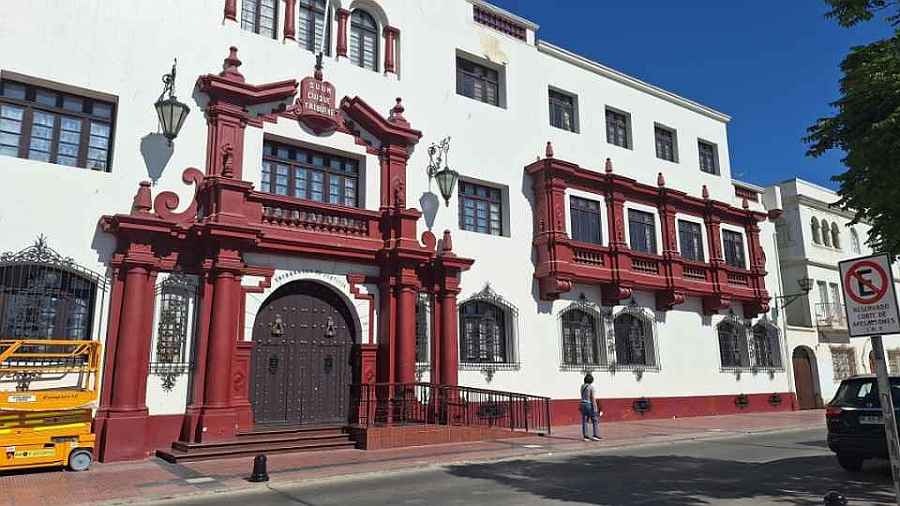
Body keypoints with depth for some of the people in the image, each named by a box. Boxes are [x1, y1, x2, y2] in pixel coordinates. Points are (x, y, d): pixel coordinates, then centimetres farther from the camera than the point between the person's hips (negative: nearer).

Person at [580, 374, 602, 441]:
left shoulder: (582, 386, 6)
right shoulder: (591, 386, -12)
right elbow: (592, 398, -14)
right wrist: (595, 408, -12)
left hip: (583, 404, 6)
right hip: (590, 404, -6)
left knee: (584, 421, 7)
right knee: (594, 420, 5)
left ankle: (585, 436, 7)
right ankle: (595, 435, 1)